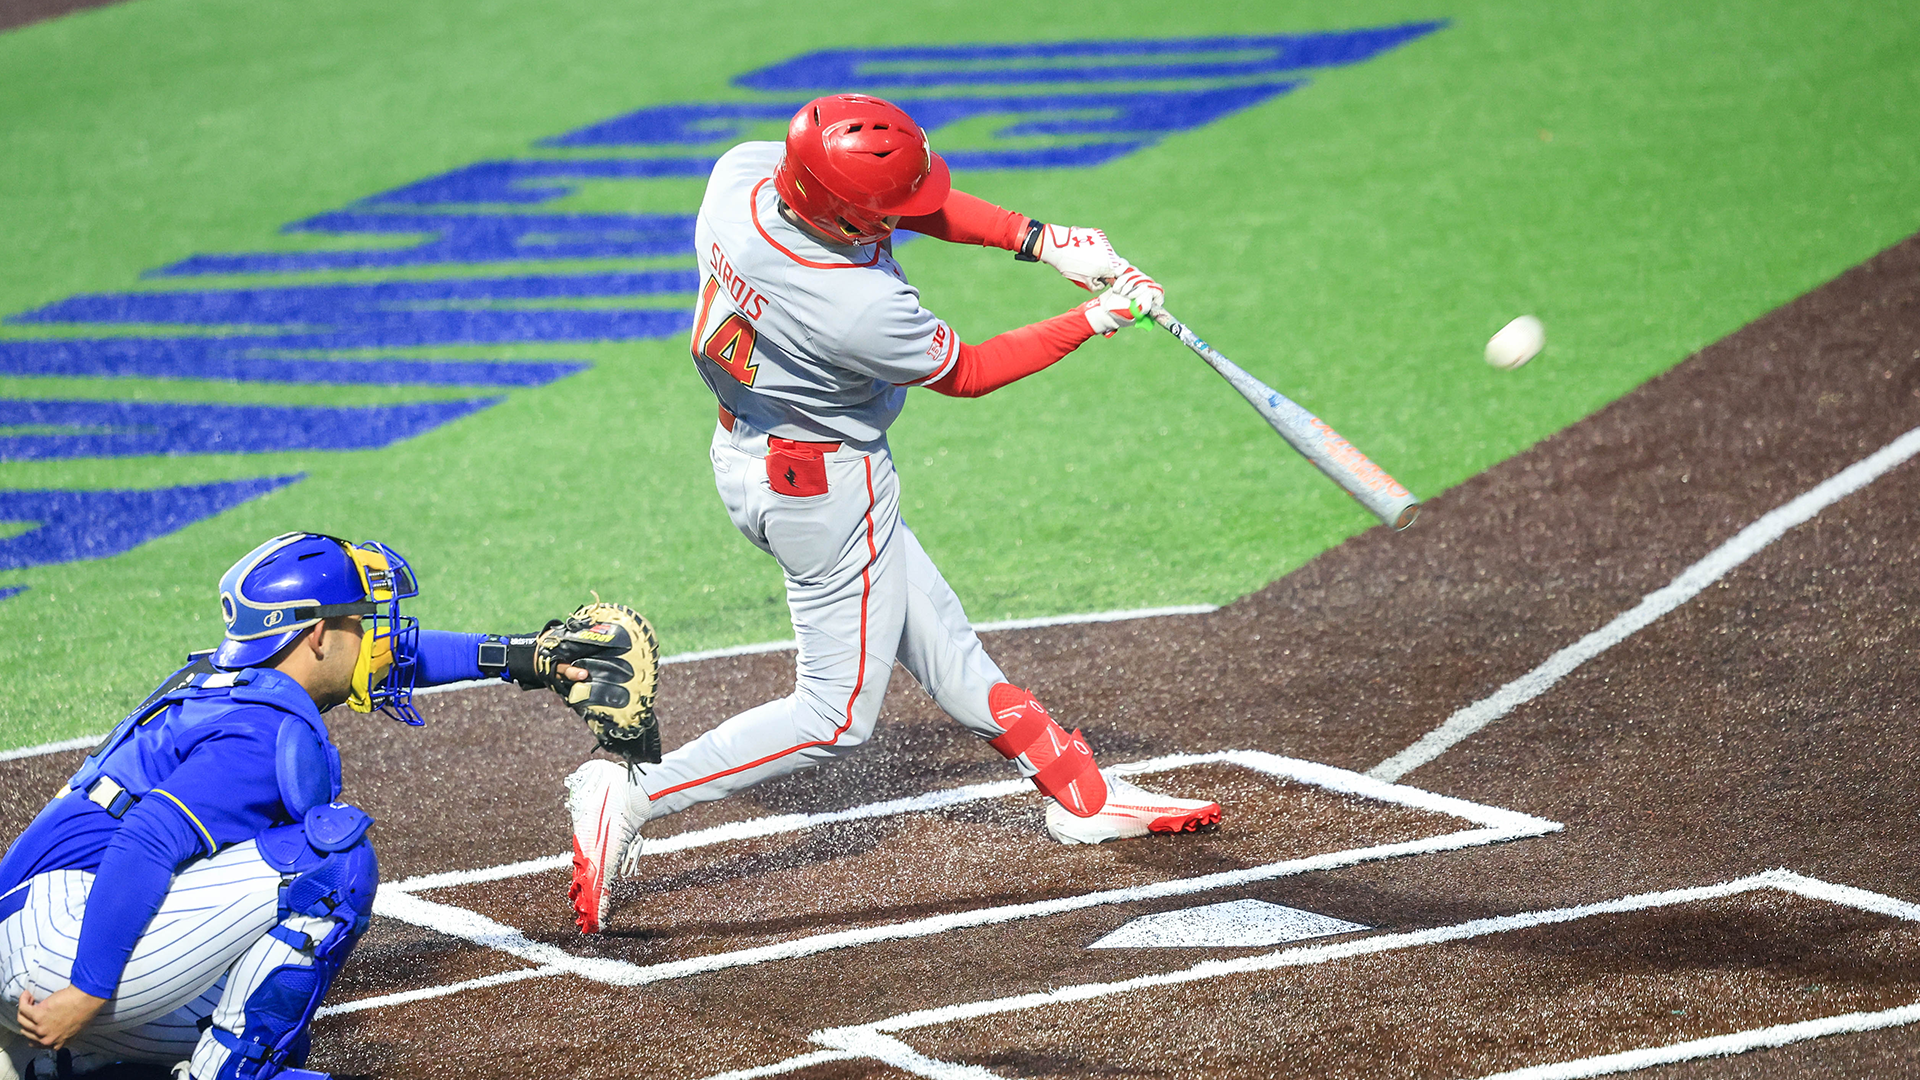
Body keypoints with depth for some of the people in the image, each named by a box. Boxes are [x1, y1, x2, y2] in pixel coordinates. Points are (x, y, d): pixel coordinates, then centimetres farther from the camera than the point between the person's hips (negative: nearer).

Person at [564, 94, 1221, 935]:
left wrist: (1040, 240, -9)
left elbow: (908, 198, -4)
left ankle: (1082, 795, 32)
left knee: (938, 639, 19)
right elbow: (966, 374, -16)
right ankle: (632, 797, 0)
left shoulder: (743, 169, -19)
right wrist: (1094, 323, -7)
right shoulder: (862, 310, -38)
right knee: (835, 715, 5)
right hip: (825, 491, -9)